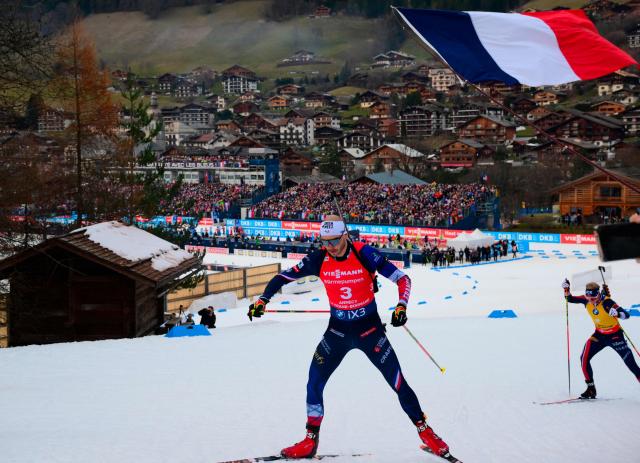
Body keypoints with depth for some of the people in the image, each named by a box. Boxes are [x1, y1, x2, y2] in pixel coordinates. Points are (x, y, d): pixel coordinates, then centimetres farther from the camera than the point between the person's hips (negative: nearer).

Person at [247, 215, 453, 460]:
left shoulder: (364, 254, -19)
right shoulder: (318, 260, -11)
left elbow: (402, 278, -16)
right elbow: (283, 277, -1)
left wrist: (401, 306, -31)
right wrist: (262, 300, -14)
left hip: (369, 328, -3)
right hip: (337, 330, 3)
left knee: (397, 382, -4)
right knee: (314, 383, -5)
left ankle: (425, 432, 12)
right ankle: (310, 441, 10)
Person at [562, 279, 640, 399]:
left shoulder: (606, 302, -28)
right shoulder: (586, 300, -11)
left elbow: (626, 315, -33)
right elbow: (570, 299, 4)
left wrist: (617, 313, -54)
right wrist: (566, 289, -15)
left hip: (615, 335, -5)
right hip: (599, 334, 5)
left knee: (630, 362, -10)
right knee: (584, 359, -10)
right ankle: (591, 389, 1)